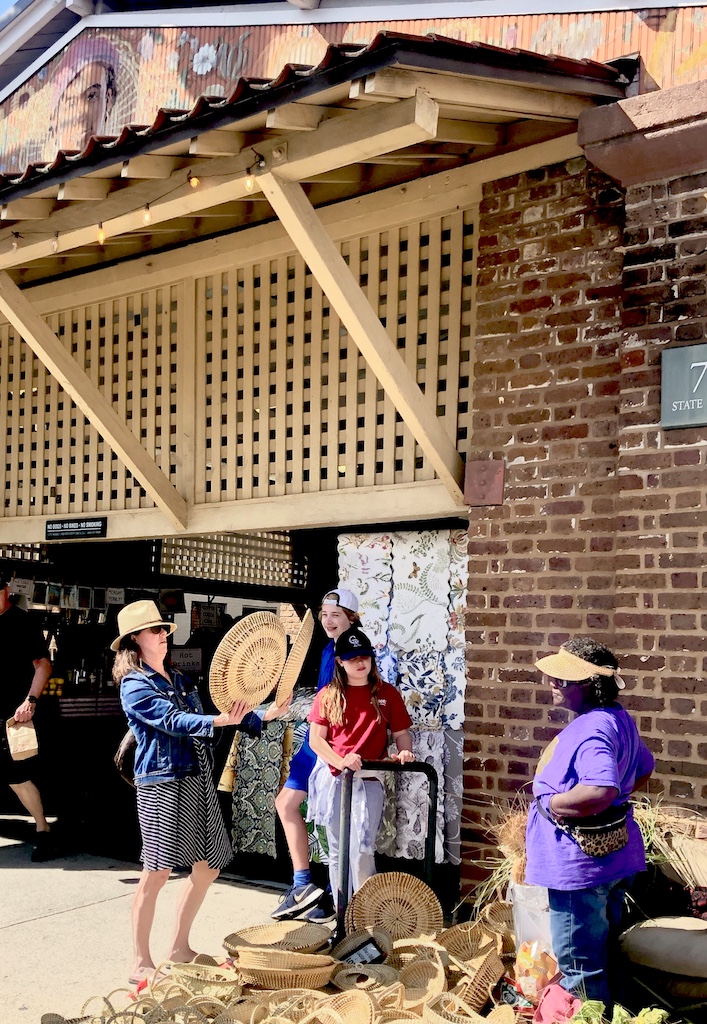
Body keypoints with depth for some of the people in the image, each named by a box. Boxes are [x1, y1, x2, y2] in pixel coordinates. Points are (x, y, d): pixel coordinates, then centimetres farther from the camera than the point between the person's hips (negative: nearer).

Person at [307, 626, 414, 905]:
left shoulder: (387, 693, 5)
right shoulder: (329, 695, 5)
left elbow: (402, 733, 7)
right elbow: (315, 739, -1)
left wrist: (404, 752, -16)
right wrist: (341, 762, -18)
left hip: (368, 781, -1)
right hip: (332, 779, 2)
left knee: (361, 851, -13)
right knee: (337, 851, 9)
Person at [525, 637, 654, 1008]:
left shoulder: (592, 729, -25)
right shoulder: (618, 718, 7)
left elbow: (600, 791, -40)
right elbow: (643, 768, 24)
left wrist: (552, 802, -25)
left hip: (581, 864, -11)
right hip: (611, 856, 11)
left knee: (579, 966, 3)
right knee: (600, 957, 24)